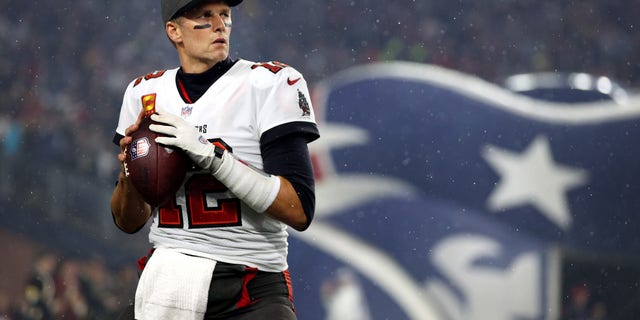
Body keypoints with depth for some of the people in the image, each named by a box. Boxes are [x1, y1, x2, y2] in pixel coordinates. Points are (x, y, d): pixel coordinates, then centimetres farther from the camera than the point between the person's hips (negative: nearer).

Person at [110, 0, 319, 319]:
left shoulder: (269, 84, -5)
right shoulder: (144, 94, 10)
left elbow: (299, 212, -14)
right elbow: (128, 222, 16)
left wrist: (212, 155, -20)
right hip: (167, 277, 4)